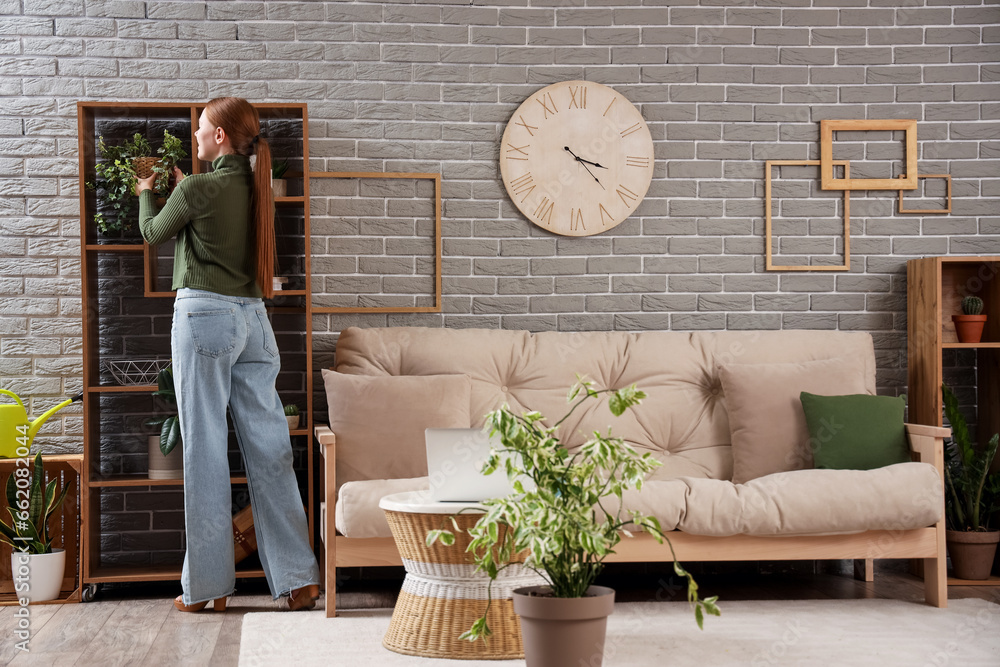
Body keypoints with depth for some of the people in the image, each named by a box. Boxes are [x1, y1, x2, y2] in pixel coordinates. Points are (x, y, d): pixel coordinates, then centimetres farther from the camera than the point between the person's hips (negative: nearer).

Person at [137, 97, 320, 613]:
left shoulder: (197, 189, -8)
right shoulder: (256, 188, 11)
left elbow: (153, 232, 10)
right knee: (268, 446, 5)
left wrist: (145, 193, 28)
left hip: (204, 316, -6)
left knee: (205, 450, -1)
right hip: (253, 319, 6)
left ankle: (207, 584, 4)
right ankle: (298, 577, 5)